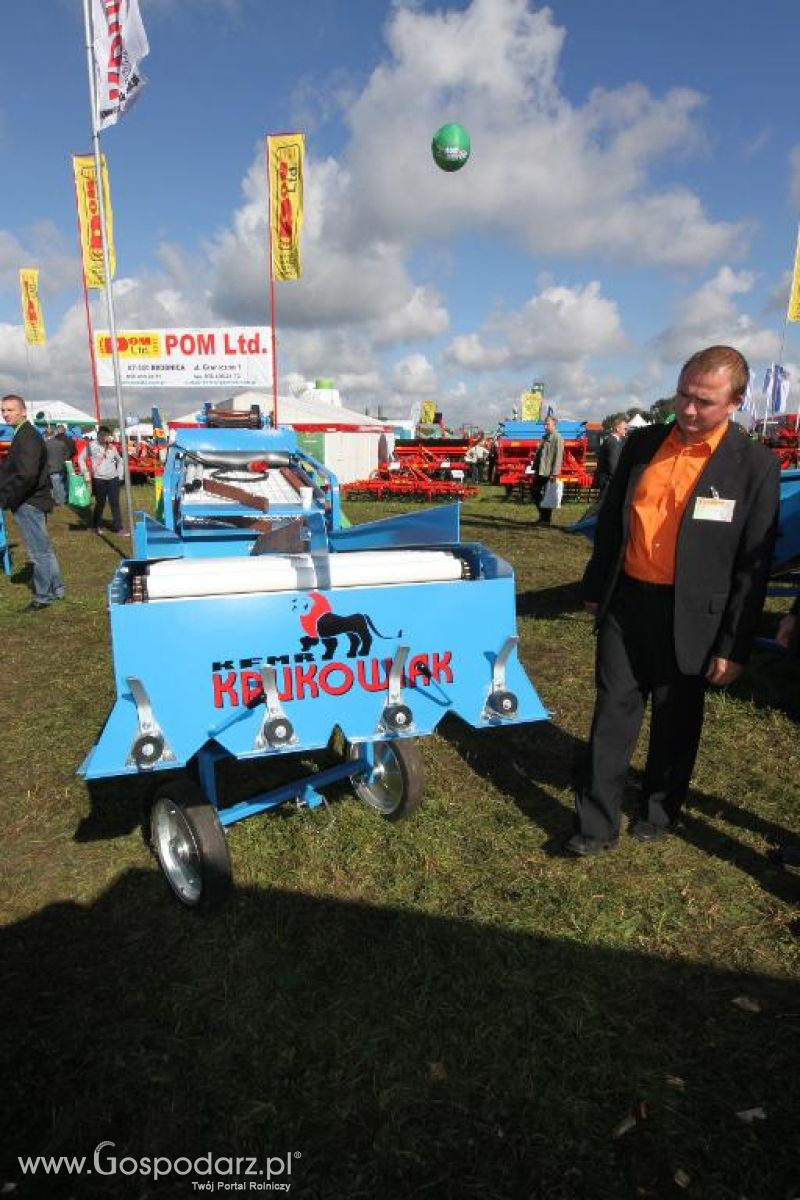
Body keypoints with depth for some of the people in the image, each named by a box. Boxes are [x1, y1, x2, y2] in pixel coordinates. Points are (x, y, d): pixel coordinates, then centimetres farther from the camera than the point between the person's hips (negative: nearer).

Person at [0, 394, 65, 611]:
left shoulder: (27, 436, -17)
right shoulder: (23, 434, 15)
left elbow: (26, 474, -27)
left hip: (29, 504, -10)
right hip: (31, 502, 10)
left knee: (39, 552, -1)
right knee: (43, 550, 17)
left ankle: (44, 597, 8)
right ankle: (56, 589, 27)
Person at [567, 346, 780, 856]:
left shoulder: (755, 465, -8)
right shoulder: (642, 444, 2)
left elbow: (754, 564, -7)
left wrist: (733, 647, -7)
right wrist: (595, 588, 13)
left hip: (690, 617, -2)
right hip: (625, 604, 3)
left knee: (676, 722, 15)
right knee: (613, 714, 7)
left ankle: (660, 812, 38)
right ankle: (598, 824, 19)